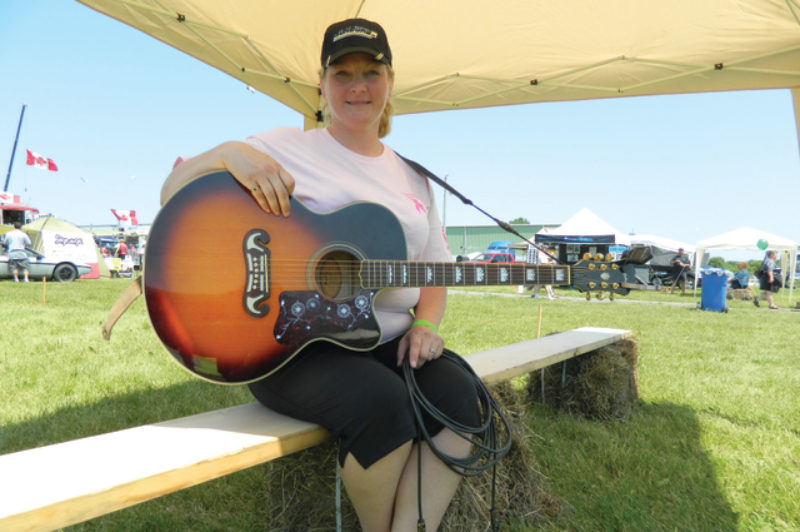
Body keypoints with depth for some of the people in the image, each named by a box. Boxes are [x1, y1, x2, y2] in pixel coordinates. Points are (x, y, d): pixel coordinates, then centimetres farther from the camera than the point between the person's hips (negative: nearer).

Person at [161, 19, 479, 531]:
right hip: (294, 344, -4)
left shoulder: (412, 178, 16)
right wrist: (228, 153, -19)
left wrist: (424, 325, -1)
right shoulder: (285, 149, 2)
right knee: (383, 402, -30)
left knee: (459, 396, -21)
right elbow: (173, 194, 1)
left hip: (391, 343, 5)